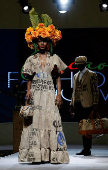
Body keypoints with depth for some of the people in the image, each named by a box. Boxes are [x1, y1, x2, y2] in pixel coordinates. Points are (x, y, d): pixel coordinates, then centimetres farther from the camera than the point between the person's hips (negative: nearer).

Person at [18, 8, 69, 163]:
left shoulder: (54, 58, 8)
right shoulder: (31, 59, 11)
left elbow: (58, 78, 8)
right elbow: (29, 79, 12)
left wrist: (59, 95, -1)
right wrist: (28, 91, -4)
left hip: (49, 93, -1)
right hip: (35, 94, 1)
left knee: (51, 120, -8)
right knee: (35, 120, -6)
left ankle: (53, 154, -6)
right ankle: (36, 154, -4)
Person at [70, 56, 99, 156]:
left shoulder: (92, 75, -1)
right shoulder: (75, 76, 19)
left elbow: (95, 91, -4)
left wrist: (95, 104, -11)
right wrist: (72, 105, 16)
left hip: (87, 105, -6)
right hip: (77, 105, 6)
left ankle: (88, 149, -2)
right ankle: (85, 149, 12)